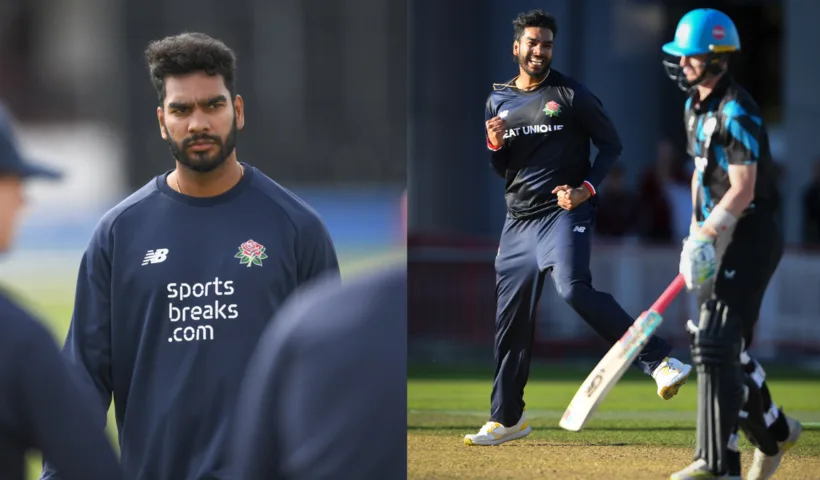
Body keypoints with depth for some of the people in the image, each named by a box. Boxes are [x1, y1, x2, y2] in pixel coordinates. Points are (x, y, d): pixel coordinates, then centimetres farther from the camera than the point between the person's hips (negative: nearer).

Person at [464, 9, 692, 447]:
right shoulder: (498, 101, 13)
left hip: (563, 212, -6)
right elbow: (500, 170, 16)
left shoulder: (571, 95, -2)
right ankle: (507, 418, 20)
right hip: (518, 221, 6)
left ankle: (659, 362, -31)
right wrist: (495, 144, -6)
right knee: (511, 316, 8)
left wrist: (586, 189, -14)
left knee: (575, 289, -29)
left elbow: (611, 145, 1)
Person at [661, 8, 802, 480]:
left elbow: (742, 190, -23)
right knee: (721, 343, 14)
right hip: (720, 238, 10)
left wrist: (706, 236, -27)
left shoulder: (738, 112, -18)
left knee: (717, 343, -15)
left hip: (751, 236, -10)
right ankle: (774, 431, 34)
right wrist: (697, 237, 16)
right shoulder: (696, 108, 12)